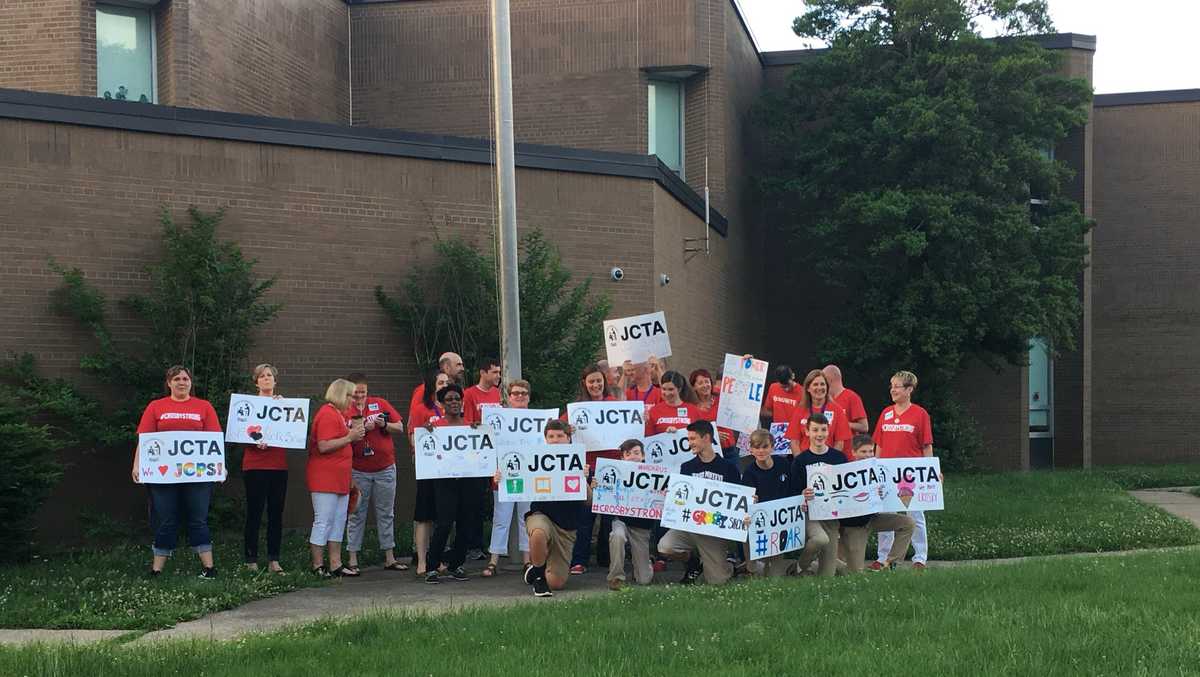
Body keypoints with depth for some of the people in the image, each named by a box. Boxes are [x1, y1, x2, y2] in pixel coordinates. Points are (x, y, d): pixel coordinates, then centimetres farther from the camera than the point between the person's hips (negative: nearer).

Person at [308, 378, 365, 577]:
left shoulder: (336, 414, 20)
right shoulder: (327, 415, -14)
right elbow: (324, 446, -22)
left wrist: (353, 431, 15)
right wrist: (350, 437, -18)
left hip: (339, 479, 11)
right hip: (324, 479, -11)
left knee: (339, 521, 10)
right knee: (323, 522, -7)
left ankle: (336, 565, 14)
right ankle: (318, 566, -2)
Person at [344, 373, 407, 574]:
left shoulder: (380, 404, 4)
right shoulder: (345, 410, -2)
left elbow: (400, 427, 4)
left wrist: (384, 425, -13)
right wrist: (360, 429, -21)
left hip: (385, 469, 2)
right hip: (358, 472, -2)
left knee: (386, 514, 9)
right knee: (356, 515, 2)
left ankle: (390, 559, 16)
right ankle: (353, 560, 6)